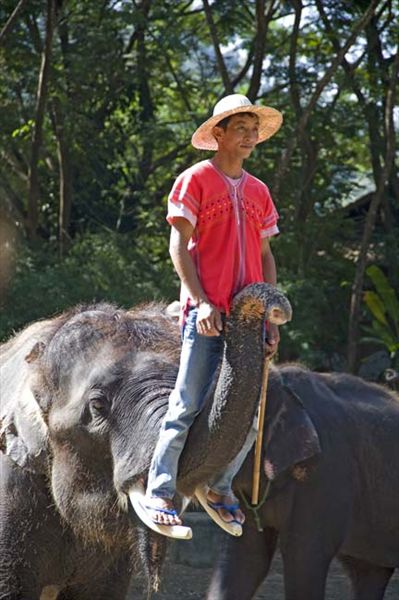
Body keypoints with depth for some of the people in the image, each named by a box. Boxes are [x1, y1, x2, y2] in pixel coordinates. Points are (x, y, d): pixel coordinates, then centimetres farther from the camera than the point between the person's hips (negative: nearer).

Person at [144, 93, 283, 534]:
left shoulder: (258, 192, 17)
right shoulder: (195, 181, 1)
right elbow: (179, 246, -4)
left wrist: (272, 318, 10)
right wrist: (201, 302, -14)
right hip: (207, 315, -6)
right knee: (189, 406, -9)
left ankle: (220, 489, 18)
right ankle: (159, 493, -4)